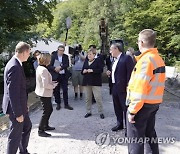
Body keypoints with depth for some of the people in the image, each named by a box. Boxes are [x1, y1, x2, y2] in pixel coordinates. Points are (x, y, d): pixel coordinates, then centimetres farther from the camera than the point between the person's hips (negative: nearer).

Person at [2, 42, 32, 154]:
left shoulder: (15, 63, 6)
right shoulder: (15, 67, -26)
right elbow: (13, 92, -27)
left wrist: (24, 105, 17)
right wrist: (18, 113, -22)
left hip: (20, 105, 10)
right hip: (16, 107, -10)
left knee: (27, 126, 24)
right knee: (16, 135, 6)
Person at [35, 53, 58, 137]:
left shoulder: (39, 68, 6)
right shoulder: (44, 70, -24)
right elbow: (45, 85, -26)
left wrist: (51, 83, 8)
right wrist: (53, 86, -10)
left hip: (41, 92, 10)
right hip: (45, 94, -10)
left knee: (49, 109, 22)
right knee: (46, 112, 2)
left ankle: (45, 126, 35)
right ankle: (40, 131, 11)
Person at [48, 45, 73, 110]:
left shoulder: (66, 57, 5)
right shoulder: (53, 56, -1)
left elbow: (67, 65, -7)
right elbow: (49, 65, -4)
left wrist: (60, 67, -22)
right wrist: (54, 68, -21)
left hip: (64, 75, 1)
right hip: (55, 76, -1)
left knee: (65, 90, 4)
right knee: (56, 90, 7)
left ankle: (66, 104, 15)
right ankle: (58, 104, 22)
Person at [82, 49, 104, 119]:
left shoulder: (97, 61, -1)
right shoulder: (86, 61, 15)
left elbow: (100, 70, -11)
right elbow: (82, 71, 18)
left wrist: (92, 70, -19)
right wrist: (83, 71, -4)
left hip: (95, 82, -5)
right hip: (87, 82, 5)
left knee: (98, 98, -5)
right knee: (87, 98, 9)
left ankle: (101, 112, 8)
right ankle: (88, 112, 22)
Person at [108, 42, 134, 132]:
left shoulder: (126, 58, -11)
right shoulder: (115, 60, 14)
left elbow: (130, 73, -16)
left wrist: (128, 86, -19)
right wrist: (110, 74, 4)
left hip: (123, 88, -8)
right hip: (115, 88, 8)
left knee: (126, 108, 1)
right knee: (117, 108, 17)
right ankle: (120, 124, 33)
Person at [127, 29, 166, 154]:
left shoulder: (146, 59, -19)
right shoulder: (159, 59, 9)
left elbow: (140, 88, -21)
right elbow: (156, 83, 11)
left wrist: (132, 110, -18)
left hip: (143, 104, -9)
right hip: (155, 103, 9)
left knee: (135, 137, 2)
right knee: (150, 133, 21)